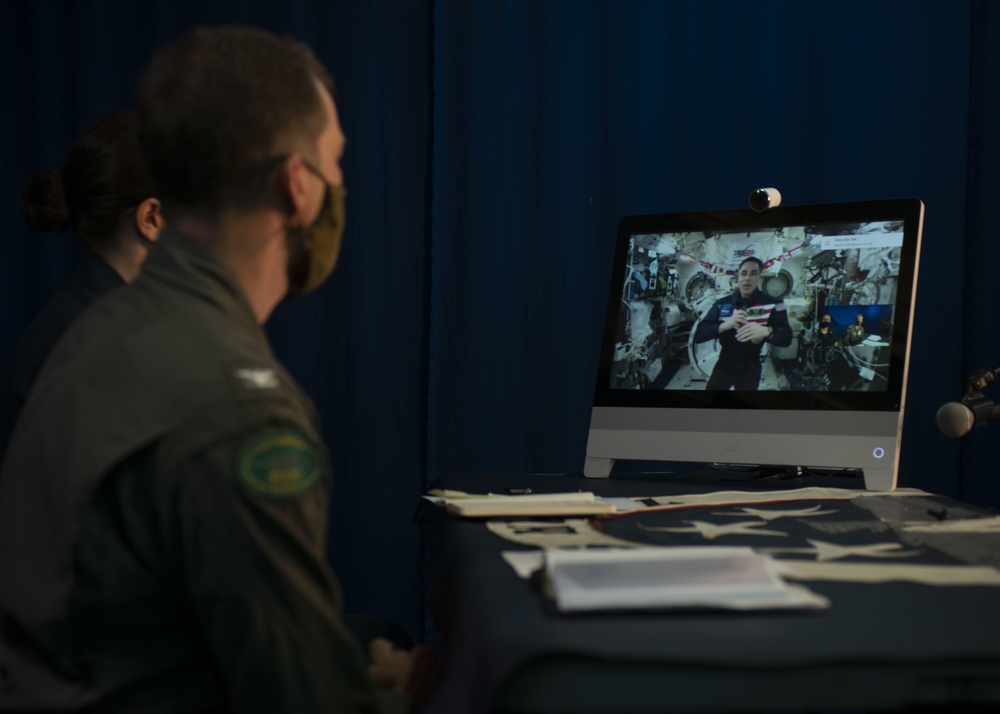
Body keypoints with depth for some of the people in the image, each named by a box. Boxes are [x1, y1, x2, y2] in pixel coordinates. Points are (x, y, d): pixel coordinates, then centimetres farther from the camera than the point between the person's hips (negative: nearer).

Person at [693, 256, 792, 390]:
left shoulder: (772, 305, -10)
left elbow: (786, 338, -22)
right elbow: (699, 335, -14)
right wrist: (724, 325, -33)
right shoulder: (722, 304, -5)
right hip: (723, 366, 2)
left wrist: (766, 331, -45)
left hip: (749, 370, -2)